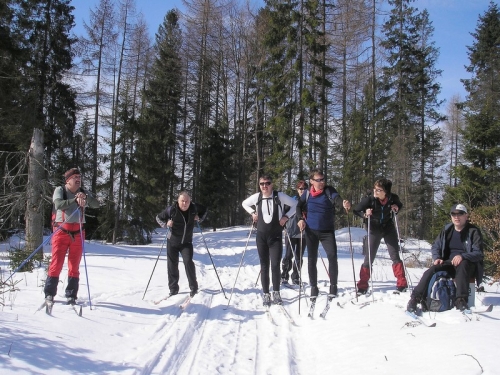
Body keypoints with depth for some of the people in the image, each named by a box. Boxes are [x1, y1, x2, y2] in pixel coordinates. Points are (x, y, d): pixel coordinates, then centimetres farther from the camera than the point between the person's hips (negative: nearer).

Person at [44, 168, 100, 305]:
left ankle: (71, 295, 12)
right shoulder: (60, 190, 2)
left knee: (74, 266, 5)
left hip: (78, 233, 3)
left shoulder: (83, 192, 11)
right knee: (56, 264, -4)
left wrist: (85, 197, -20)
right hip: (61, 231, -3)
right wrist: (75, 200, -25)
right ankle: (49, 294, 6)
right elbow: (59, 204, -17)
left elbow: (96, 204, -4)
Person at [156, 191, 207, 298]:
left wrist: (199, 218, -7)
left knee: (188, 262, -16)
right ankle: (173, 289, 19)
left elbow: (204, 210, 12)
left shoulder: (194, 208, -10)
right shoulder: (171, 209, -18)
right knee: (172, 265, 5)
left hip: (187, 242, 0)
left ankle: (194, 288, -3)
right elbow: (158, 217, -4)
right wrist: (166, 224, -22)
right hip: (172, 242, 0)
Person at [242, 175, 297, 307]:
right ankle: (265, 294, 15)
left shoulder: (280, 196, -8)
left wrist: (286, 216, -6)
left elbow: (295, 204, 2)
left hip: (276, 236, -2)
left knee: (275, 265, -7)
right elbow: (244, 203, 18)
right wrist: (253, 213, 4)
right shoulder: (257, 197, -1)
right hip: (261, 236, 2)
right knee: (264, 266, 6)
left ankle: (276, 292, 11)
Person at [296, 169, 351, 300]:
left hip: (327, 231, -2)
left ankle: (333, 286, -1)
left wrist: (343, 203, -47)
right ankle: (313, 288, 20)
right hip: (311, 231, 2)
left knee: (332, 256, -14)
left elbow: (337, 198, -26)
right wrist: (301, 219, -4)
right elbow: (299, 206, 12)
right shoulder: (307, 193, -1)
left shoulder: (329, 191, -7)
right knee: (312, 260, 7)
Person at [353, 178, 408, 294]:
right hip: (374, 229, -1)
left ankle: (402, 284, 12)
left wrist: (396, 208, -16)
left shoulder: (393, 198, -18)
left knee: (395, 256, 1)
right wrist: (365, 214, -31)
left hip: (389, 228, 1)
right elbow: (356, 210, -13)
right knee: (369, 258, 0)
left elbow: (399, 205, 6)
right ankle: (362, 286, 10)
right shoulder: (369, 199, -23)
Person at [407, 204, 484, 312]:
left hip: (467, 264, -3)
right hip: (449, 263, 3)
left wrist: (462, 256, -28)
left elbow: (478, 253, -9)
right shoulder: (447, 230, 10)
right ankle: (416, 298, -30)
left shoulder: (474, 231, -2)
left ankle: (461, 300, -48)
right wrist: (436, 258, -8)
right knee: (431, 271, -26)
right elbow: (436, 246, 15)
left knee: (462, 265, -40)